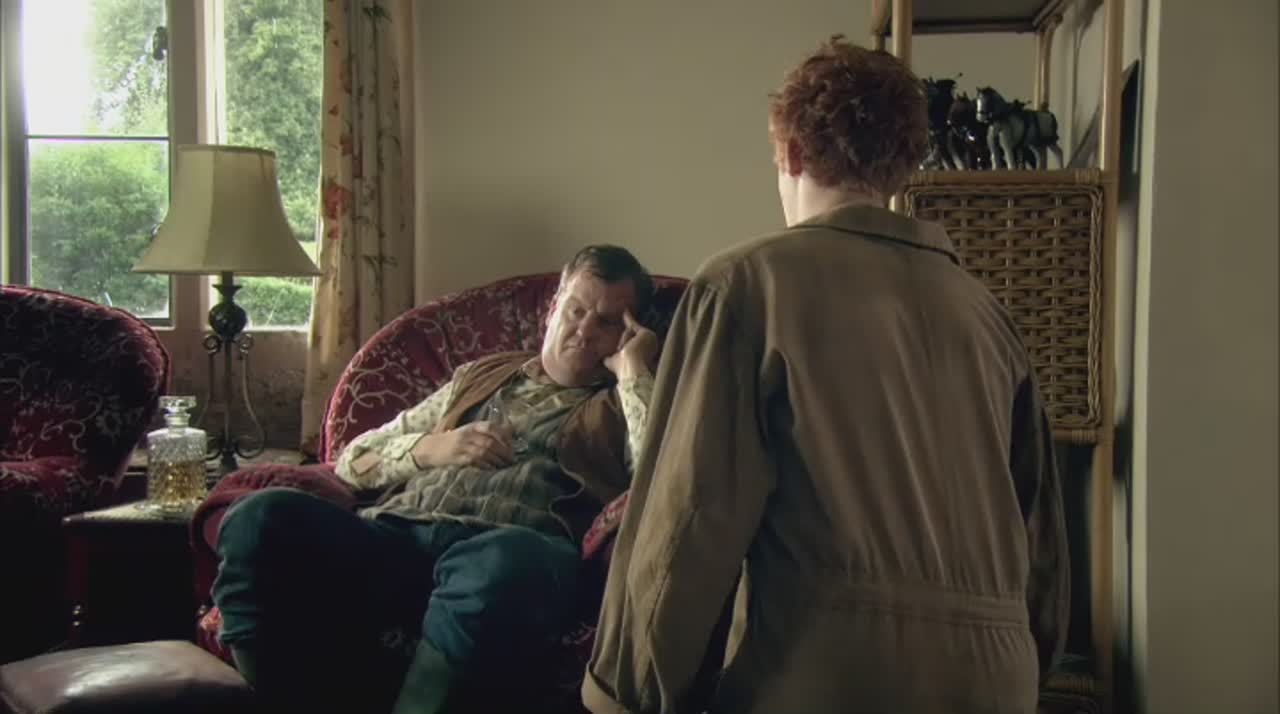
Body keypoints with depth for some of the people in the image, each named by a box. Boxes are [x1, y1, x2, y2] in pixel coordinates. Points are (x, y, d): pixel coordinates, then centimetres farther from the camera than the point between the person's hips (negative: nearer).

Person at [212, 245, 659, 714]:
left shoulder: (623, 404, 22)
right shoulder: (480, 376, 32)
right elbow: (353, 461, 27)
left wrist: (633, 369, 7)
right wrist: (429, 449, 8)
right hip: (396, 536, 4)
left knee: (509, 561, -41)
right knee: (261, 519, -26)